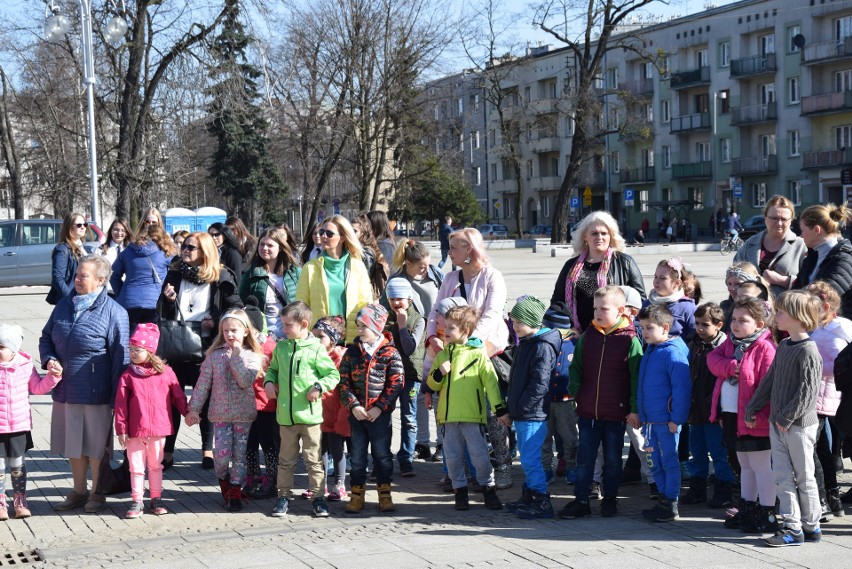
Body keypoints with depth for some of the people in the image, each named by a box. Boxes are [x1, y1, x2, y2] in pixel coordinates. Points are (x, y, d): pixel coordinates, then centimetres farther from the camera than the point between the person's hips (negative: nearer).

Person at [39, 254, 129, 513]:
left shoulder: (114, 312, -9)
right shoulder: (64, 305, 8)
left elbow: (120, 356, -10)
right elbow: (46, 337, 19)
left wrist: (117, 397, -12)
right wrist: (49, 360, -2)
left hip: (95, 393, -6)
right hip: (65, 390, 6)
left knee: (96, 445, 6)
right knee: (73, 443, 15)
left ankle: (97, 494, 21)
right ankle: (78, 492, 29)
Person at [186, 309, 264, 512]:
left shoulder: (252, 356, 0)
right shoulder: (214, 355, 3)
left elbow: (245, 381, -16)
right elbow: (203, 383, 2)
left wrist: (236, 356, -15)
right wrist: (194, 409, -2)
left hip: (243, 413, 0)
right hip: (220, 413, 0)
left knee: (239, 454, 3)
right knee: (222, 453, -5)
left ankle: (235, 491, 14)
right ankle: (223, 478, 24)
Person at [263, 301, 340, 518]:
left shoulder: (316, 348, -7)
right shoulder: (281, 347, 6)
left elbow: (333, 374, -3)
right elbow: (272, 369, 21)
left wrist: (319, 386, -18)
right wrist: (269, 381, 2)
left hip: (310, 414, -4)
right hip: (286, 415, 4)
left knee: (314, 459, 5)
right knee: (286, 459, 13)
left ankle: (318, 496, 14)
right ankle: (283, 496, 22)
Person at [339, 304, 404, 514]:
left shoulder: (390, 353, -5)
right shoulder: (352, 352, 3)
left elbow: (396, 384, -8)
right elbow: (344, 382, 0)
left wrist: (379, 408, -14)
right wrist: (354, 405, -12)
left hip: (381, 414, -2)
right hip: (357, 414, 3)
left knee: (382, 455, 6)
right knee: (357, 456, 9)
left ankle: (385, 494, 18)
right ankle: (357, 494, 19)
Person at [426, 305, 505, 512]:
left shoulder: (478, 353, -3)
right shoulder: (442, 355, 11)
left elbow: (490, 381, -3)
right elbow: (432, 385, 15)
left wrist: (500, 408, -7)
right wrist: (438, 374, -7)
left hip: (473, 415, -4)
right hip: (448, 416, 4)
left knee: (480, 455, -2)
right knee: (452, 457, 7)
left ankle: (488, 489, 14)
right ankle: (460, 491, 19)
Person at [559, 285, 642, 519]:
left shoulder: (629, 340, -7)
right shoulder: (587, 336, 5)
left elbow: (636, 376, -6)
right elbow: (576, 367, 15)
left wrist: (635, 408, -9)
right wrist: (575, 390, 1)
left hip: (616, 412, -3)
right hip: (587, 411, 3)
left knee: (612, 458, 10)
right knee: (584, 457, 6)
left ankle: (610, 498, 24)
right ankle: (581, 500, 13)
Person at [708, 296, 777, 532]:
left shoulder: (765, 347, -16)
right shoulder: (731, 342, 10)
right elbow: (713, 358, 0)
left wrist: (757, 414, -24)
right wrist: (731, 366, -18)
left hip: (753, 419, -8)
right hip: (731, 416, 8)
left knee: (761, 467, 1)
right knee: (745, 466, 19)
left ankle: (767, 514, 8)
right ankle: (747, 510, 30)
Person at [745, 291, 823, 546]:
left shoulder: (808, 351, -15)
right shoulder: (783, 346, 11)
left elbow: (807, 390, -19)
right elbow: (770, 380, 17)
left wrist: (787, 417, -18)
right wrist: (752, 408, 16)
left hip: (799, 425, -8)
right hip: (777, 423, 8)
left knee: (803, 477, 4)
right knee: (782, 477, 6)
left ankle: (811, 526, 16)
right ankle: (792, 526, 10)